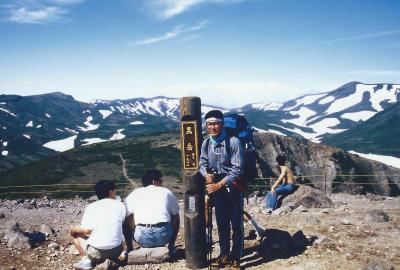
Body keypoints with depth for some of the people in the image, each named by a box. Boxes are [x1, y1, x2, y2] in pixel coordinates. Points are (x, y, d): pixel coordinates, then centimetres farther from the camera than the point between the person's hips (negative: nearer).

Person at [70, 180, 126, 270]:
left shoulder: (91, 207, -3)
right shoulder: (120, 205, 4)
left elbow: (87, 230, -12)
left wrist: (73, 229, 9)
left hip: (96, 252, -2)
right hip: (116, 251, 2)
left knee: (76, 234, 22)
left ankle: (86, 260, 4)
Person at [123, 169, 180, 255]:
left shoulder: (134, 194, 14)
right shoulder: (167, 192, 15)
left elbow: (125, 220, 12)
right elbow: (175, 217, 23)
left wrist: (129, 247, 22)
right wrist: (171, 244, 33)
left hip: (143, 239, 0)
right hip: (163, 236, 0)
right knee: (174, 219, 29)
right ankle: (171, 247, 26)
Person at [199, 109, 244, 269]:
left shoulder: (233, 142, -17)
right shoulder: (206, 143, -1)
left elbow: (237, 169, -18)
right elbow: (202, 163, 7)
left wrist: (220, 184, -22)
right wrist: (206, 174, -15)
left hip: (232, 187, -5)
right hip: (217, 187, 5)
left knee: (236, 224, 4)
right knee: (221, 223, 17)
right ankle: (224, 255, 33)